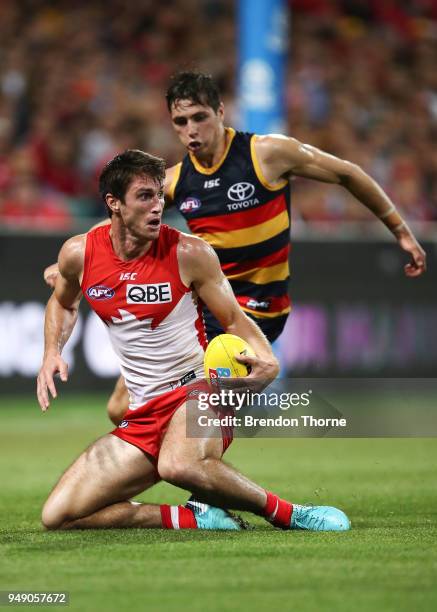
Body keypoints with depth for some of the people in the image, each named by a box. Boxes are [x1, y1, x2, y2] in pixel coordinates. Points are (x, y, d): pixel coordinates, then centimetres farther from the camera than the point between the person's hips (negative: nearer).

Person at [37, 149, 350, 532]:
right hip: (143, 413, 5)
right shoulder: (80, 254, 0)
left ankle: (289, 514, -21)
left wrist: (268, 363, -20)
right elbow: (63, 303, 23)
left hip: (198, 390, -5)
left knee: (179, 465, -42)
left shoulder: (189, 253, -11)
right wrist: (52, 352, 5)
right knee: (57, 517, -9)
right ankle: (193, 518, -3)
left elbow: (235, 320, 0)